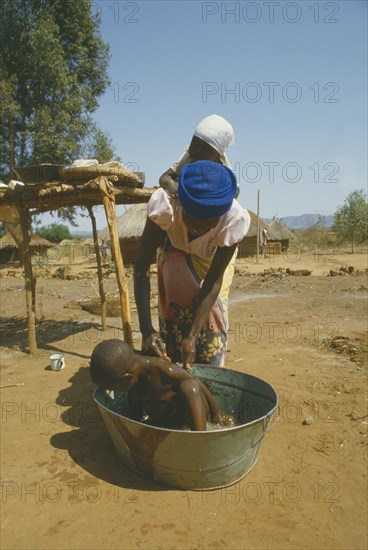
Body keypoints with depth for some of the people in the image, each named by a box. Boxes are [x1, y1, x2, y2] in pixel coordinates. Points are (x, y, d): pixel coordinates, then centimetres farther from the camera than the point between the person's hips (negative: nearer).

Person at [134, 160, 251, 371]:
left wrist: (192, 336, -37)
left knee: (213, 318, -8)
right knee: (175, 306, -21)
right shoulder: (165, 204, -40)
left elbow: (214, 282, -31)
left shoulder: (234, 219, -38)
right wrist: (146, 330, -44)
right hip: (175, 251, 0)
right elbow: (142, 268, -36)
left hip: (213, 259, 1)